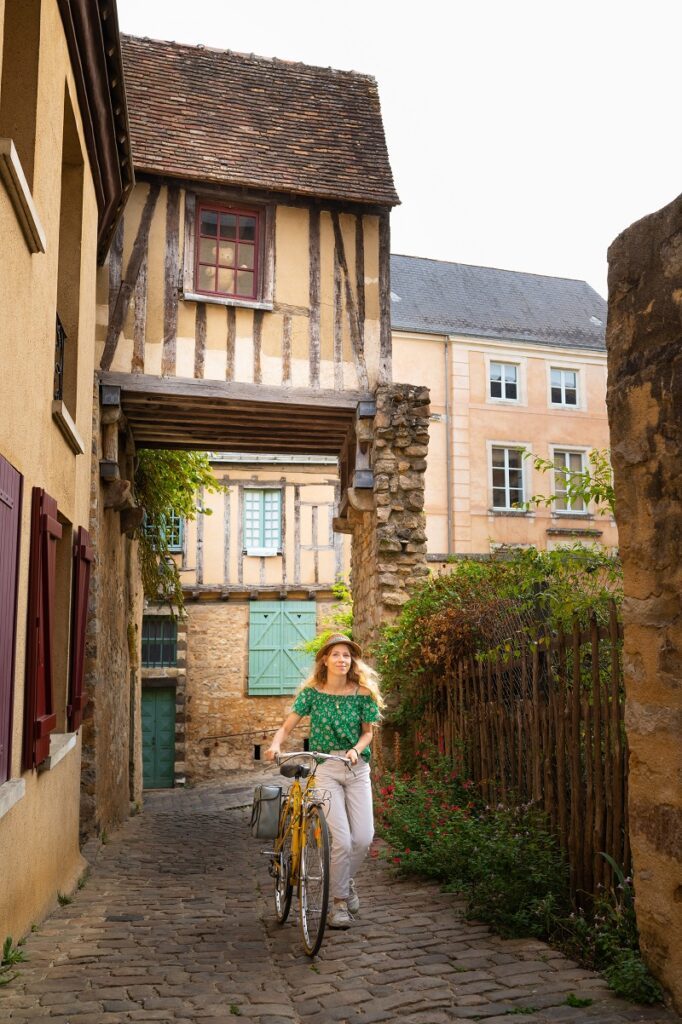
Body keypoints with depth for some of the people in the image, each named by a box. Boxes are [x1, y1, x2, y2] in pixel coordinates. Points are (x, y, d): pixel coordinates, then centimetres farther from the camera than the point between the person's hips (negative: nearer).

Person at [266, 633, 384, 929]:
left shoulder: (363, 693, -1)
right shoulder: (312, 692, -4)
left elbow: (367, 732, 6)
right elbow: (286, 726, -4)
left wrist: (356, 749, -15)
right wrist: (275, 744, -24)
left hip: (357, 769, 2)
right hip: (325, 769, -2)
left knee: (364, 837, -5)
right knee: (342, 839, -13)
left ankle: (346, 880, 27)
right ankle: (339, 901, 8)